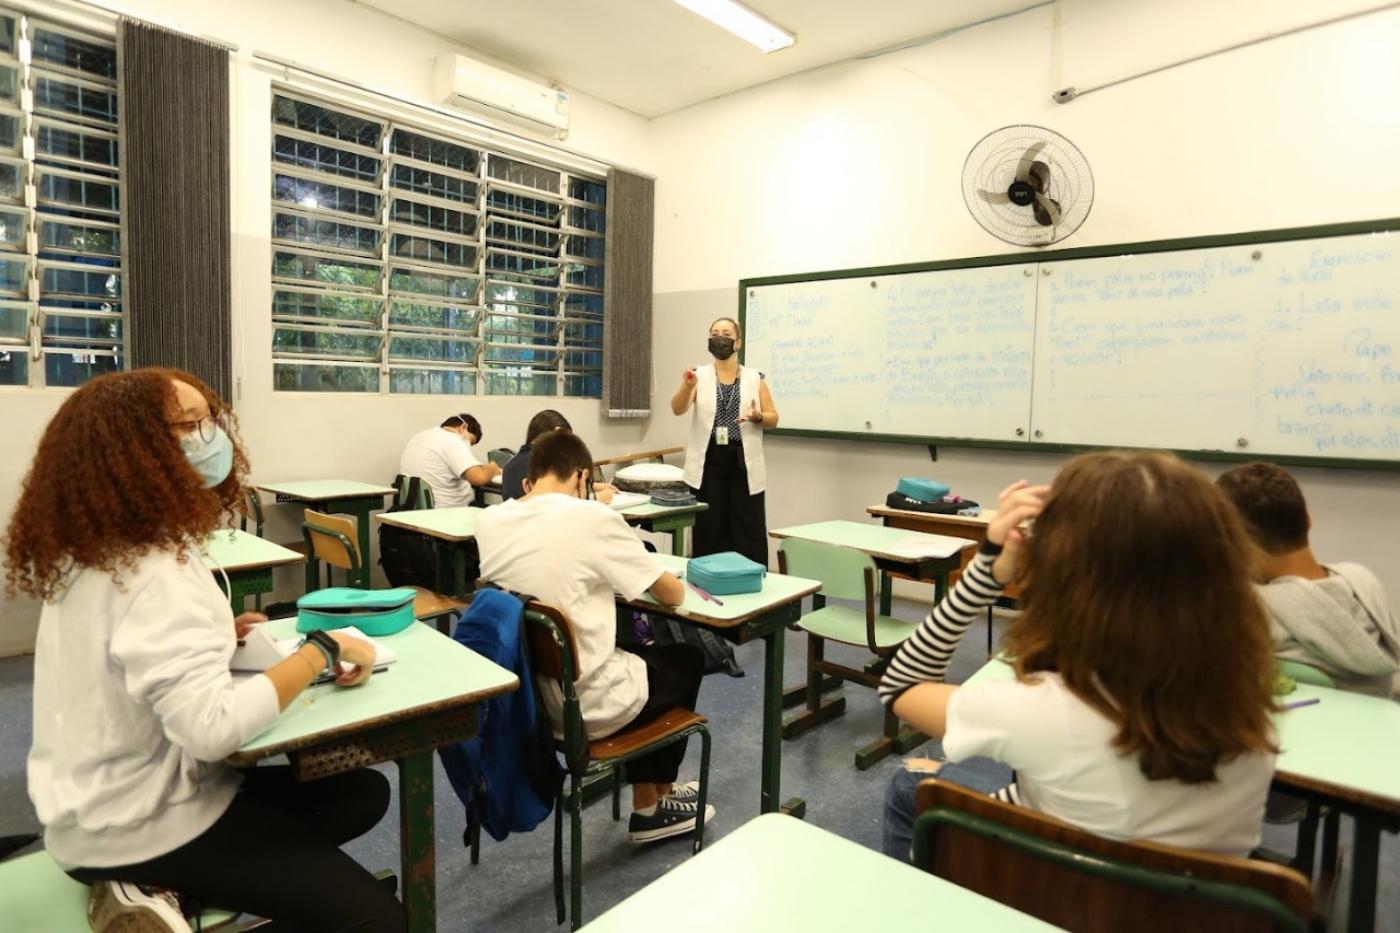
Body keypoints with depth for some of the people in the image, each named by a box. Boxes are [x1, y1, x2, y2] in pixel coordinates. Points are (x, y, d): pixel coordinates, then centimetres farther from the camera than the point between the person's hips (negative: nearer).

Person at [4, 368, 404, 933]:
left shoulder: (95, 551, 3)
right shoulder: (155, 573, -28)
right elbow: (212, 728, -38)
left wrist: (207, 636, 5)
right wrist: (322, 651, -26)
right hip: (141, 826, -9)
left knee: (363, 793, 13)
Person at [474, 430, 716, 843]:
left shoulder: (488, 521, -2)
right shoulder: (593, 517, -19)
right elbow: (672, 595, -9)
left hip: (518, 693, 6)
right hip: (584, 705, -6)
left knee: (638, 652, 29)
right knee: (686, 660, 22)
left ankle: (647, 800, 37)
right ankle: (656, 804, 36)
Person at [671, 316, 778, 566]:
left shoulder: (755, 378, 5)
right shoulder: (699, 375, 4)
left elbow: (774, 419, 6)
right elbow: (677, 409, -11)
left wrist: (758, 417, -16)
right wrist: (687, 386, -30)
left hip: (743, 463, 0)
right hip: (709, 462, 0)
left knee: (748, 532, 2)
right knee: (710, 531, 5)